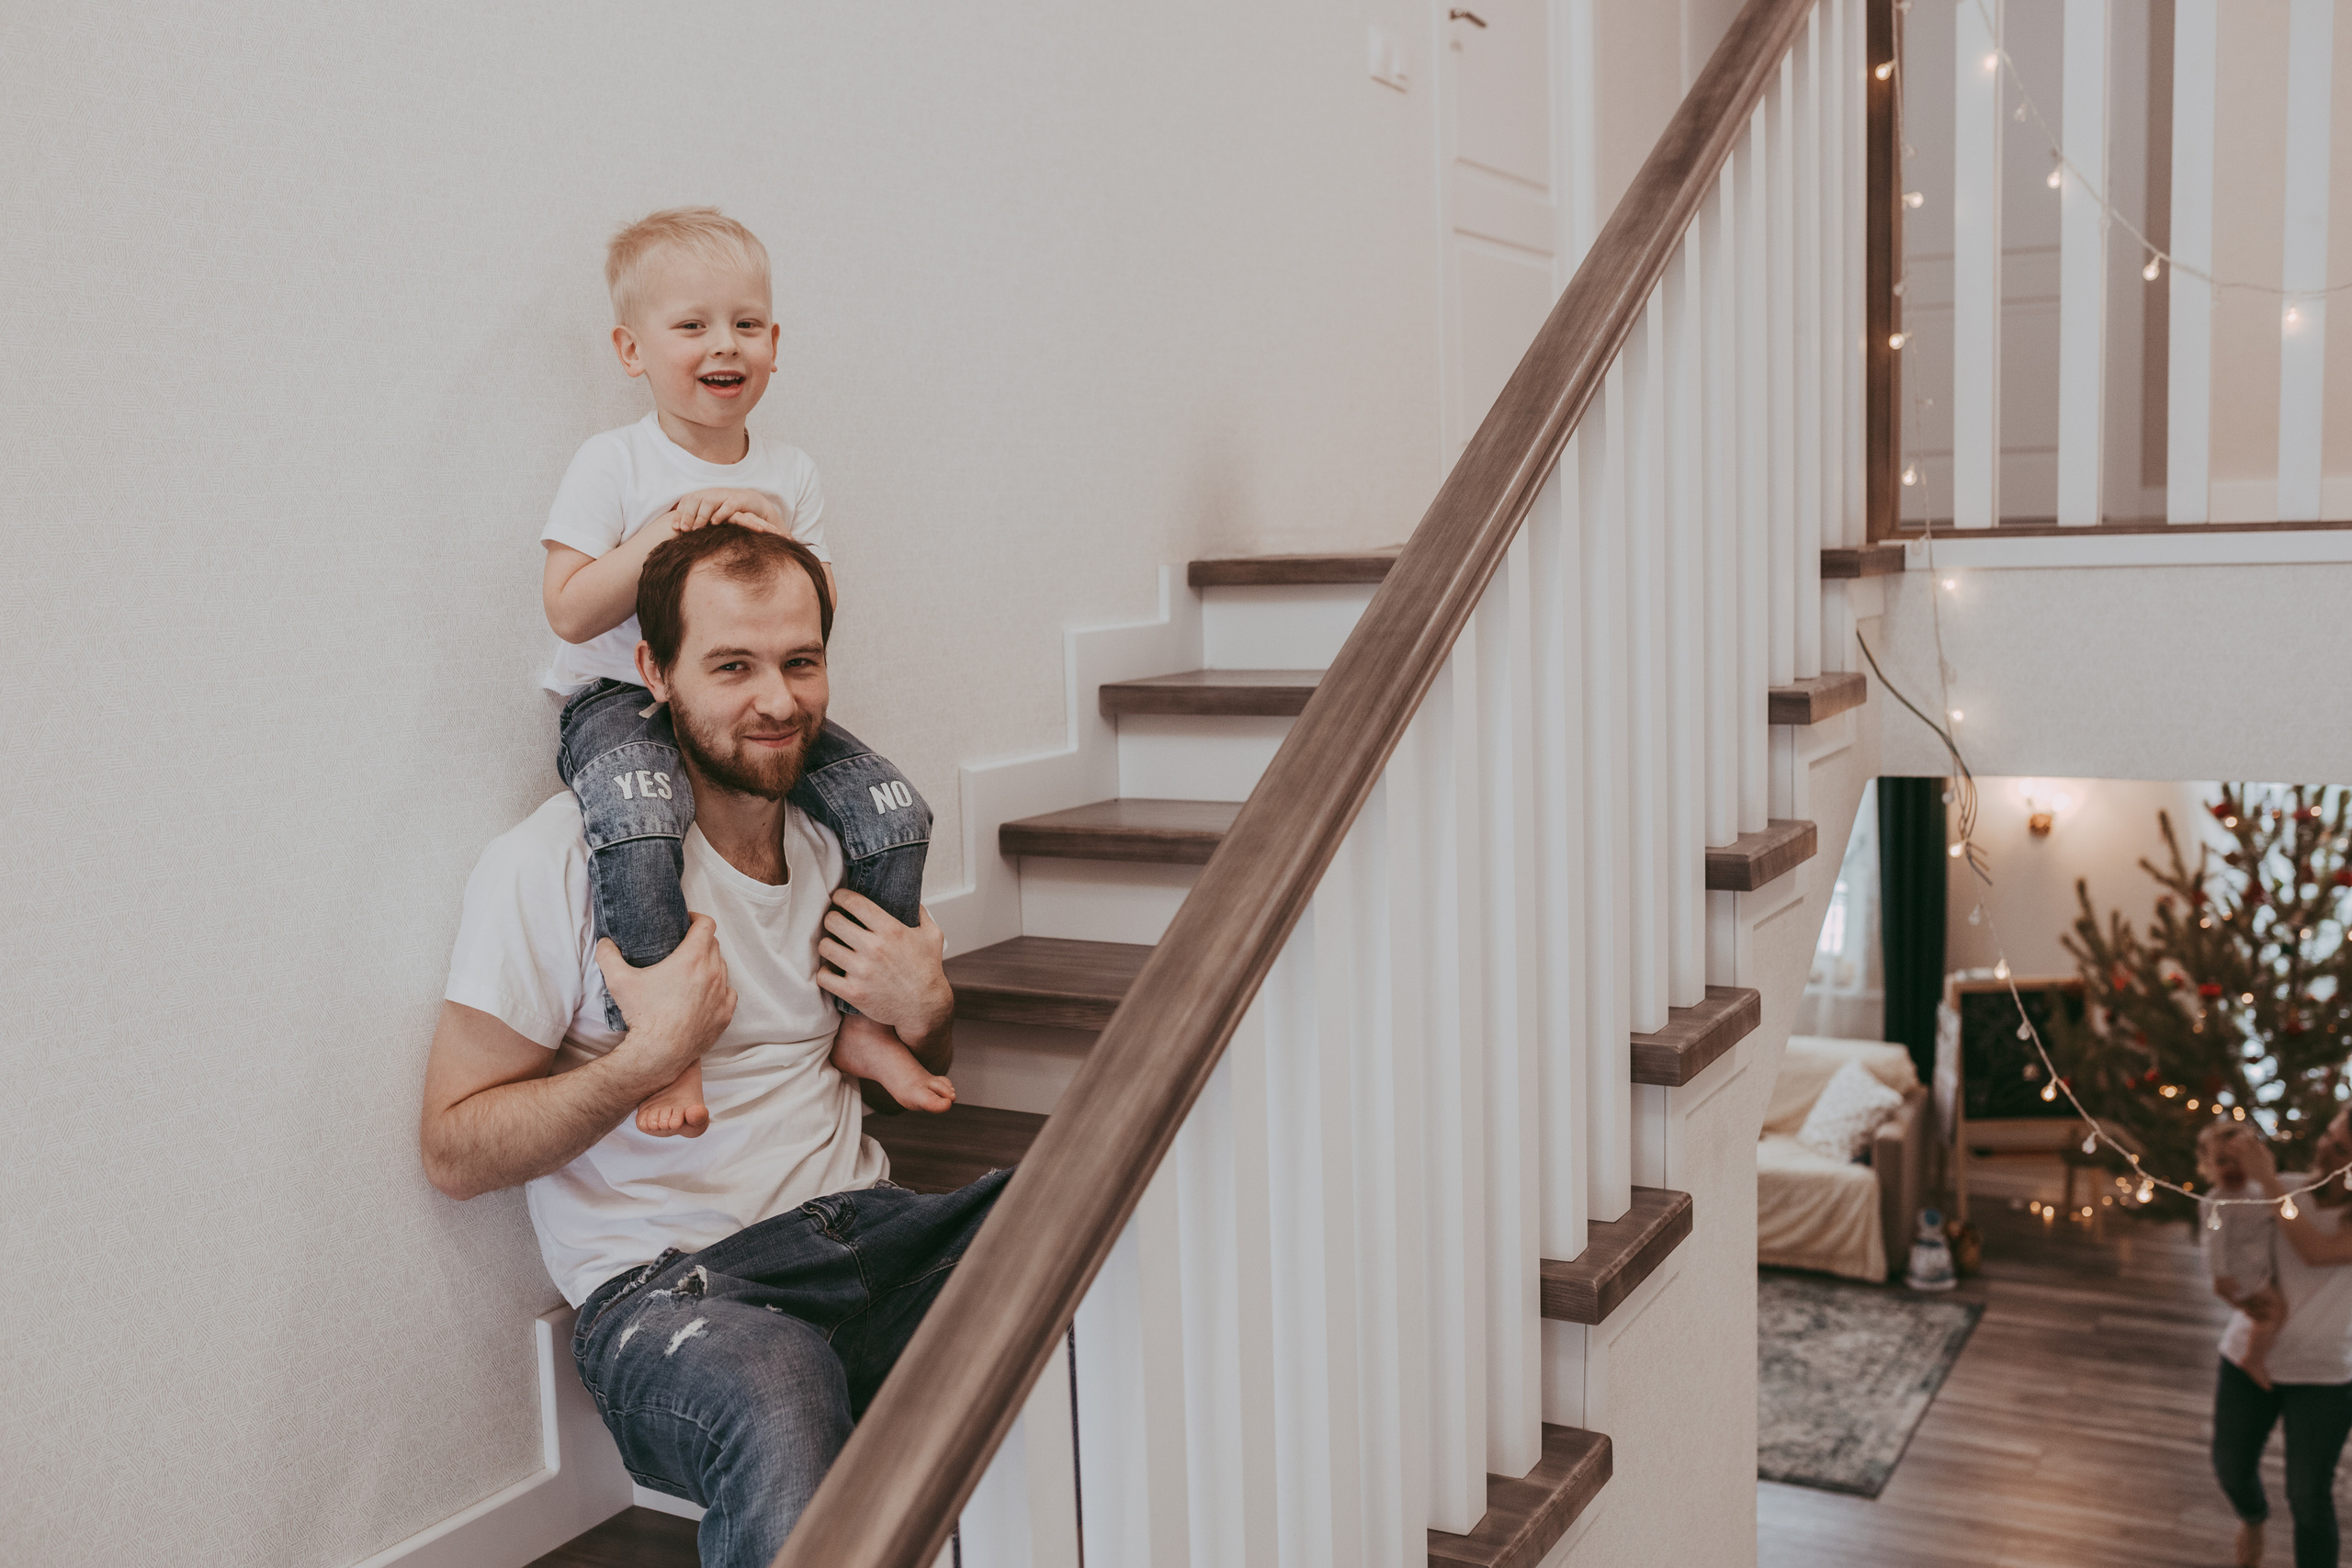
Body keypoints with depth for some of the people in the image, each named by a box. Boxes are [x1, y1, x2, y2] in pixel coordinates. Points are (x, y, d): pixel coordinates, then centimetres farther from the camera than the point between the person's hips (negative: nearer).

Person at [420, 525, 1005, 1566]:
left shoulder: (842, 842, 14)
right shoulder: (552, 864, -5)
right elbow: (454, 1151, -5)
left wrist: (924, 1011, 2)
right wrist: (653, 1052, -17)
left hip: (864, 1223, 6)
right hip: (667, 1283, -5)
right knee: (777, 1399, -41)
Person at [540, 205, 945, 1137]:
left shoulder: (789, 474, 8)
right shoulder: (611, 466, -4)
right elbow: (570, 613, -11)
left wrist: (783, 545, -12)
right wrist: (665, 531, -19)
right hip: (623, 702, -4)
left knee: (893, 813, -12)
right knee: (637, 822, -37)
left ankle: (861, 1025, 3)